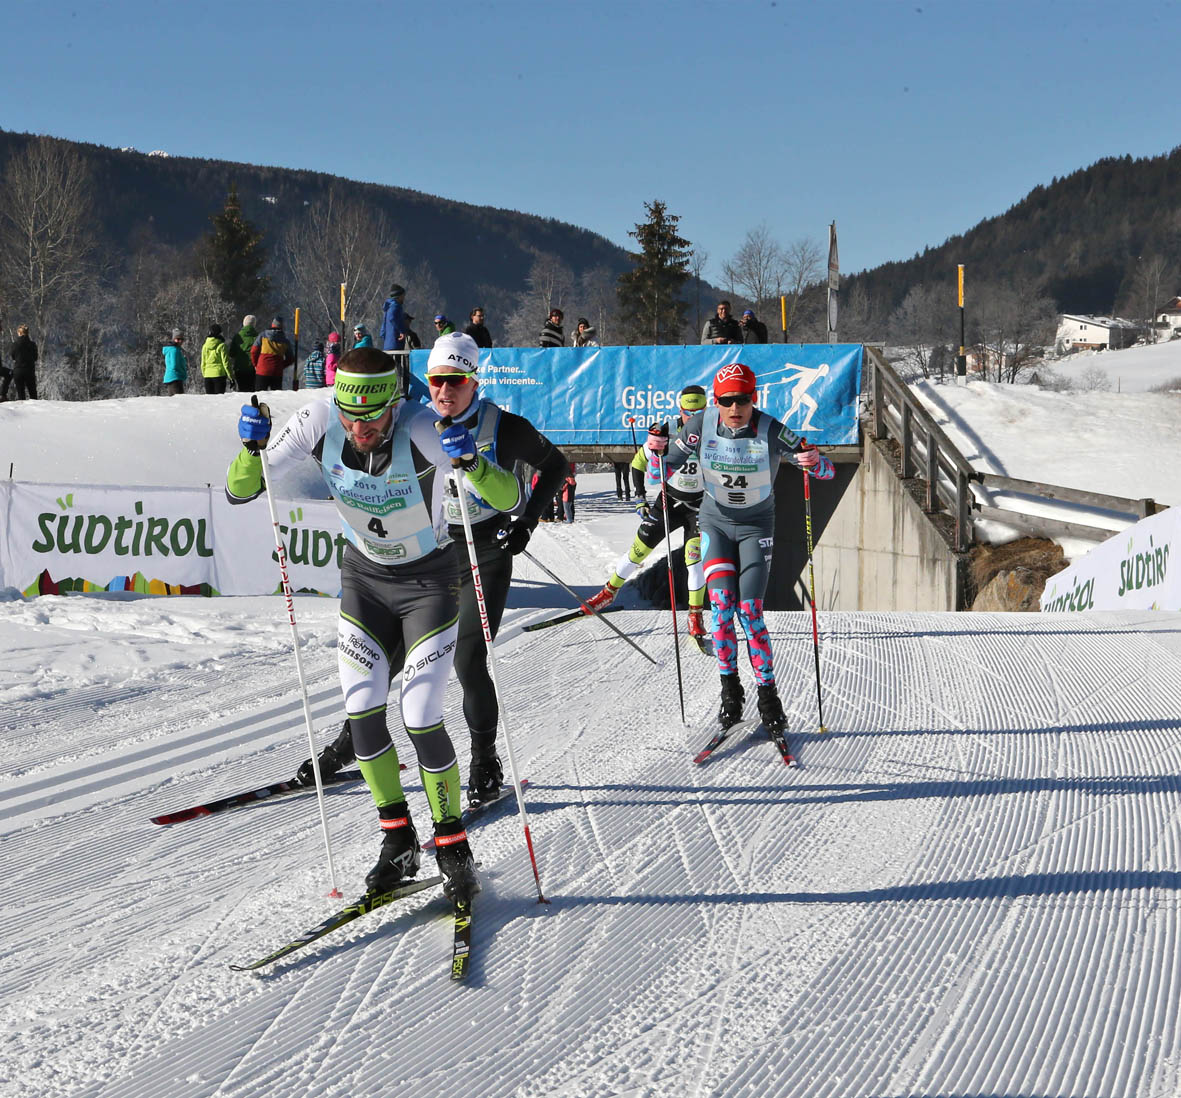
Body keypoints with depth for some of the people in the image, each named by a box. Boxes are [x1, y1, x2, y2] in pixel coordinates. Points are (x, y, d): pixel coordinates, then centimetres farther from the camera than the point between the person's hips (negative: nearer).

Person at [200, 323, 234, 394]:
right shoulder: (221, 346, -9)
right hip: (219, 374, -4)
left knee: (208, 396, 9)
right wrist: (230, 375, -1)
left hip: (207, 375, 4)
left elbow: (203, 363, 11)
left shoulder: (205, 346, 6)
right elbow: (226, 362, -8)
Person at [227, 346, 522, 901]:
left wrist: (472, 463, -51)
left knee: (420, 718, -10)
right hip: (364, 578, 4)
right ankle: (397, 838, 15)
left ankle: (453, 848, 7)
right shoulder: (318, 422, -21)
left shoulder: (423, 429, -30)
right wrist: (252, 447, -33)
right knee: (362, 713, -4)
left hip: (429, 579, -4)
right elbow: (239, 492, -13)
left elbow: (509, 498, -32)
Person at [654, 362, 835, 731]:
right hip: (716, 522, 2)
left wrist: (815, 462, -41)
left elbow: (826, 471, -19)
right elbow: (665, 470, -8)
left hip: (757, 525, -1)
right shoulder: (701, 425, -16)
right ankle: (729, 687, -2)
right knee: (721, 601, -16)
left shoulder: (771, 432, -22)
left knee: (750, 610, -11)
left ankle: (767, 694, 3)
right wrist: (656, 453, -29)